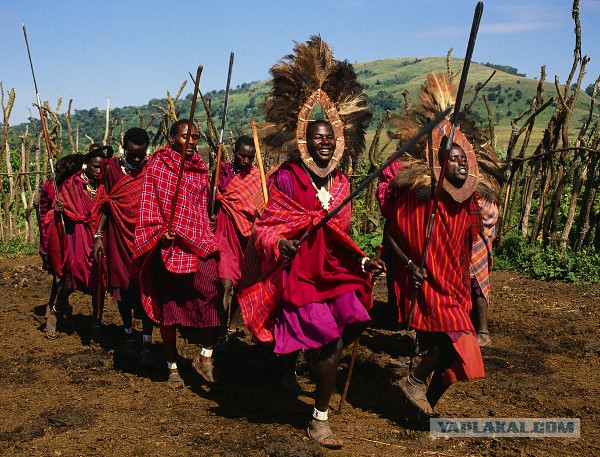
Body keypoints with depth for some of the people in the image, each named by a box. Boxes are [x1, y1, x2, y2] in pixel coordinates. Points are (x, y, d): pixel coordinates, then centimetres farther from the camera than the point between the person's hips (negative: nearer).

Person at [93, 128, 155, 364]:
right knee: (121, 286, 9)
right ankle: (128, 335, 25)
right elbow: (106, 204, 6)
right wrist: (98, 235, 1)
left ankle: (146, 341, 3)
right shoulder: (112, 168, 2)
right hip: (119, 236, 2)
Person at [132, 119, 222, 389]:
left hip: (199, 244, 3)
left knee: (212, 290, -20)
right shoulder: (157, 166, 4)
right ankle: (172, 367, 20)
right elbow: (148, 204, 0)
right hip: (168, 245, -2)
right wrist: (160, 231, -13)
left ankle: (206, 356, -5)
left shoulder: (200, 169, 15)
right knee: (169, 306, 5)